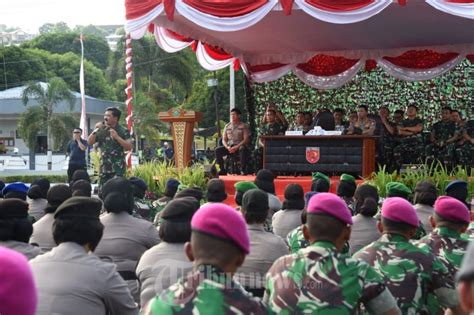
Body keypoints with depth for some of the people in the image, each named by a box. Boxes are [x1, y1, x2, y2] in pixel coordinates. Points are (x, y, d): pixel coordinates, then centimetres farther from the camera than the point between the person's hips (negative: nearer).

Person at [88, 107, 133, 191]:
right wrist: (95, 130, -6)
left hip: (118, 167, -5)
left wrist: (117, 137, -20)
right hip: (104, 167, 5)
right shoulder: (101, 130, 9)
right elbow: (90, 142, 7)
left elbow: (129, 147, -11)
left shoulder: (123, 131, -3)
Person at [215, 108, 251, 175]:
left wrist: (236, 147, -20)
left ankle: (243, 170, -30)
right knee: (218, 150, -22)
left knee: (242, 149, -39)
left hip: (240, 146, -4)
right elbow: (224, 139, 12)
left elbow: (246, 139, -8)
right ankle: (222, 169, -14)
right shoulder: (227, 126, 14)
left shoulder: (243, 126, 1)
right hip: (229, 147, 4)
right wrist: (227, 147, -10)